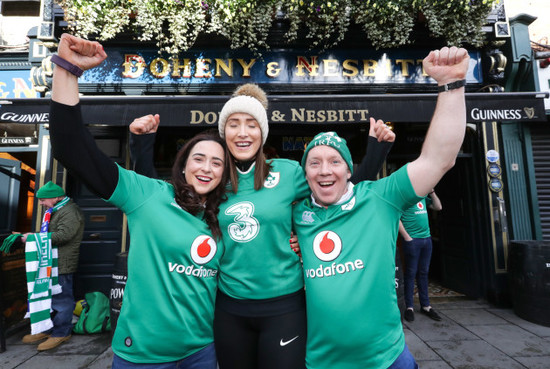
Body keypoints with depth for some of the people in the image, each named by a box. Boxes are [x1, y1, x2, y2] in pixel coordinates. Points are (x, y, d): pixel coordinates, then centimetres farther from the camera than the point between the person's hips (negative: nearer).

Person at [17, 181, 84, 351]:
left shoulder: (70, 212, -17)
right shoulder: (54, 210, 18)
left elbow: (63, 235, -26)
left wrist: (34, 238, -18)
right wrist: (31, 236, 8)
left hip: (62, 264, -11)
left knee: (62, 299, 0)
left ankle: (61, 332, 13)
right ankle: (45, 330, 33)